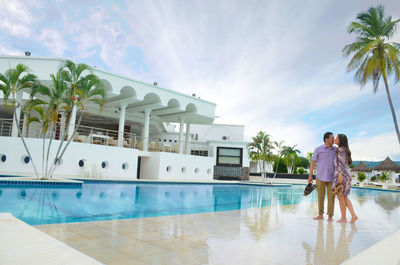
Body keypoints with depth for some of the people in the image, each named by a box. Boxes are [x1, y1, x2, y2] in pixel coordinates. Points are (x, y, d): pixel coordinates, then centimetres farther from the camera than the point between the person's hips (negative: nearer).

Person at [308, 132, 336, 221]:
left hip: (331, 177, 1)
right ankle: (320, 215, 18)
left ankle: (330, 216, 10)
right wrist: (310, 176, -6)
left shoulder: (335, 149, 3)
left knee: (331, 196, -1)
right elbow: (313, 163, -3)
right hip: (320, 177, -1)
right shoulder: (318, 149, -4)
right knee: (320, 196, 6)